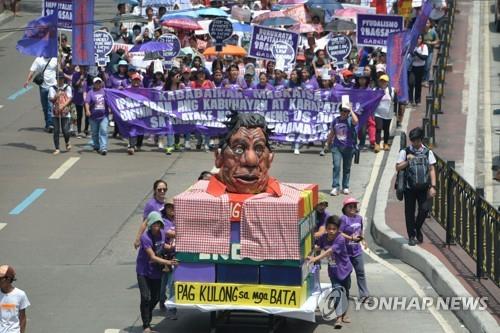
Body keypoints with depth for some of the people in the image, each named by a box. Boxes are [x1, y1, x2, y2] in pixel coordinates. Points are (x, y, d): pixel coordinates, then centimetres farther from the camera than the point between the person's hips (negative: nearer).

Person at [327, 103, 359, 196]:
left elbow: (356, 121, -30)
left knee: (347, 168, 9)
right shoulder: (335, 121, 5)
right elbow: (331, 133, 17)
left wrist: (351, 110, -21)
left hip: (348, 147, -1)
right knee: (336, 166, -11)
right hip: (337, 147, 1)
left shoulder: (350, 120, -5)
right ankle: (335, 187, -12)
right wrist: (328, 143, 24)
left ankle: (345, 187, 19)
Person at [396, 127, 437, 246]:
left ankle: (417, 228, 18)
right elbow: (398, 168, 2)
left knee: (425, 209, -9)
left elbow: (431, 170, 5)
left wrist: (433, 186, -2)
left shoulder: (427, 152, 5)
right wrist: (407, 161, -14)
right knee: (410, 211, 3)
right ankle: (411, 236, 15)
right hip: (409, 187, -1)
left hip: (423, 187, 1)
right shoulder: (405, 152, 2)